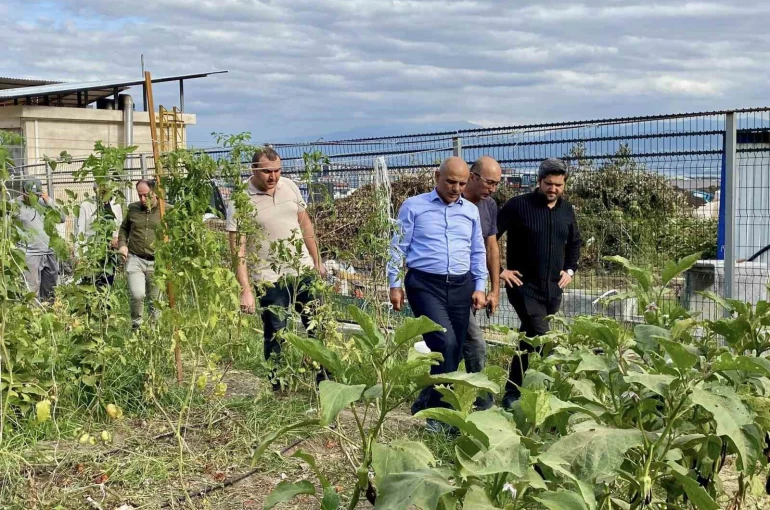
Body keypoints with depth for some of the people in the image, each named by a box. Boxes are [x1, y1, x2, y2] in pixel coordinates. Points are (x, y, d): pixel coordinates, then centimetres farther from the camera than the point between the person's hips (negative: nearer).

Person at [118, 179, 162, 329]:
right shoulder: (133, 208, 5)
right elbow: (123, 228, 21)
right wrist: (122, 245, 5)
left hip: (157, 262, 0)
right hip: (135, 259, 0)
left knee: (155, 299, 10)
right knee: (137, 294, -17)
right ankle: (136, 325, 6)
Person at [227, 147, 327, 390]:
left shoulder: (290, 187, 3)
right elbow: (238, 249, -14)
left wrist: (317, 261, 16)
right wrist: (246, 290, -20)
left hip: (303, 270, 5)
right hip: (269, 279, -4)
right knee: (275, 335, 3)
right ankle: (278, 389, 18)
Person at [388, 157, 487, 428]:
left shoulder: (471, 210, 13)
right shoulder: (413, 207, 1)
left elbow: (478, 252, 17)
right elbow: (398, 248, 2)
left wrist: (479, 287, 10)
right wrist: (395, 284, -3)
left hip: (461, 286, 5)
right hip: (425, 284, -5)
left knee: (453, 350, 6)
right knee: (445, 343, -19)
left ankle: (428, 403, 20)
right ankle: (443, 409, -8)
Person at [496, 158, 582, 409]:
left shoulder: (566, 210, 8)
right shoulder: (518, 206, -9)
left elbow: (575, 242, 25)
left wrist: (570, 270, 12)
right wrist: (499, 270, -11)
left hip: (553, 288, 6)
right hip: (524, 285, -5)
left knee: (529, 340, 13)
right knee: (542, 340, -15)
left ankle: (512, 393, 23)